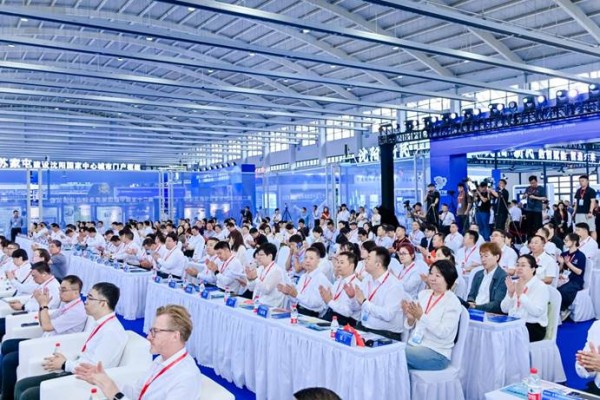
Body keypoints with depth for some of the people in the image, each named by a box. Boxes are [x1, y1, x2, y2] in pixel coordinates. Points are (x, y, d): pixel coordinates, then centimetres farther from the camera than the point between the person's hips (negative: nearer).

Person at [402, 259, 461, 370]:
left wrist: (421, 316, -26)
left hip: (437, 353, -5)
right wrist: (410, 318, -12)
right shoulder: (423, 293, 9)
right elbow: (410, 326, 10)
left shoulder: (453, 302, -7)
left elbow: (443, 332, -18)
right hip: (414, 345, 5)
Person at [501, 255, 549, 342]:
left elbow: (537, 311, -18)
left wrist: (521, 294, -23)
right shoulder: (514, 283, 14)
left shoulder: (540, 286, -3)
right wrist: (510, 293, -9)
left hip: (534, 327, -5)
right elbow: (504, 309, 7)